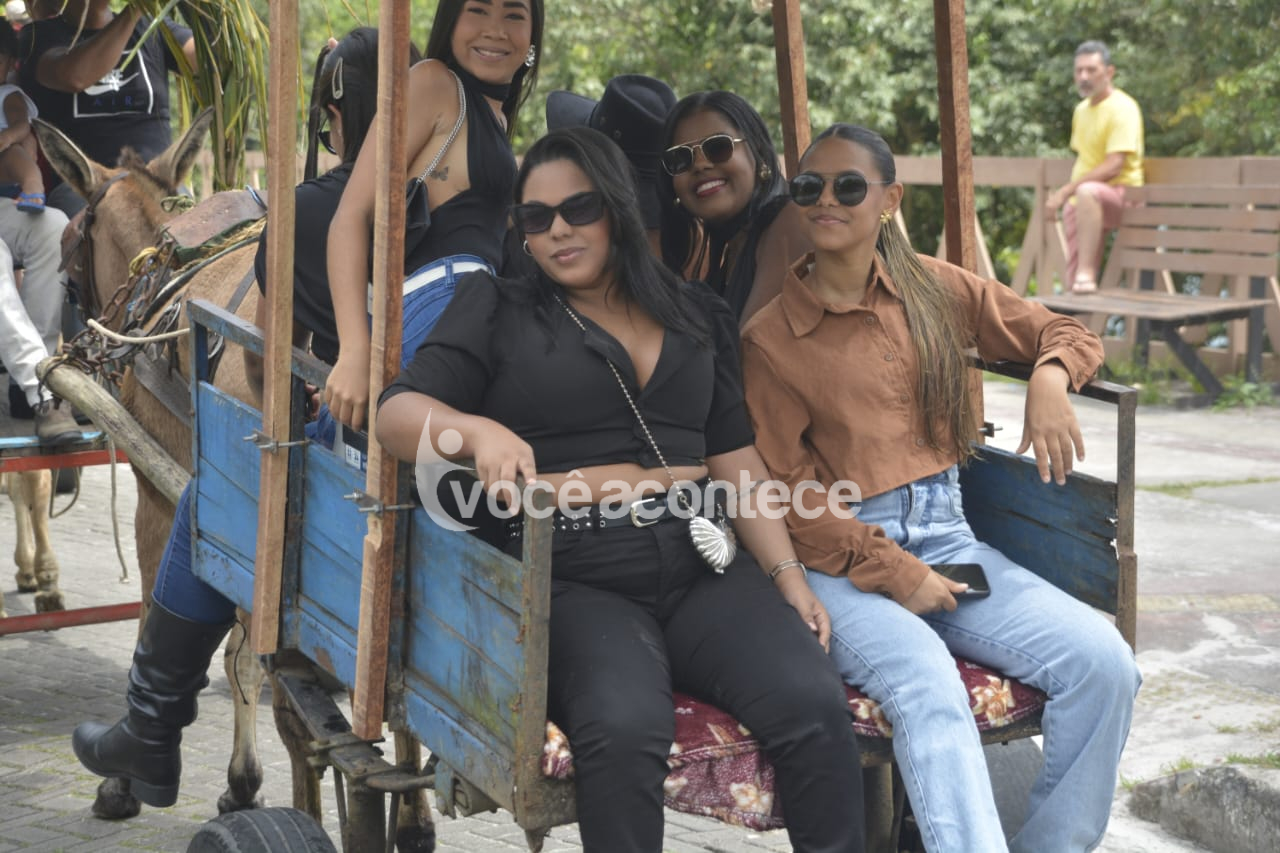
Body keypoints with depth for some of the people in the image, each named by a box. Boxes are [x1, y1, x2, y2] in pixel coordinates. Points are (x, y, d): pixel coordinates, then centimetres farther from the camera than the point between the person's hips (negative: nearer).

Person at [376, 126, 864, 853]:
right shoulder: (497, 310, 11)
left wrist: (789, 576, 5)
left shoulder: (697, 316, 20)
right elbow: (399, 413, 0)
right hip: (576, 581, -3)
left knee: (814, 706, -23)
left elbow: (736, 458, 18)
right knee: (625, 729, -34)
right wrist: (479, 430, -22)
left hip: (701, 564, 3)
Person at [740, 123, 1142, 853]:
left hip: (946, 539, 4)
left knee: (1103, 661, -19)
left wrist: (1049, 382, -4)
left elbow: (1069, 334, 20)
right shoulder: (771, 336, 2)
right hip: (845, 564, -4)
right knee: (929, 684, -35)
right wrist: (891, 572, -11)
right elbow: (786, 491, -2)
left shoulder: (936, 290, 12)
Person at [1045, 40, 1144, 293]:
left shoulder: (1122, 107, -11)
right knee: (1073, 282, -4)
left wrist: (1067, 190, -23)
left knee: (1087, 191, -41)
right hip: (1081, 199, 8)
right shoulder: (1082, 109, 16)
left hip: (1120, 192, -8)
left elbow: (1114, 166, -20)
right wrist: (1063, 197, 9)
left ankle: (1086, 273, -43)